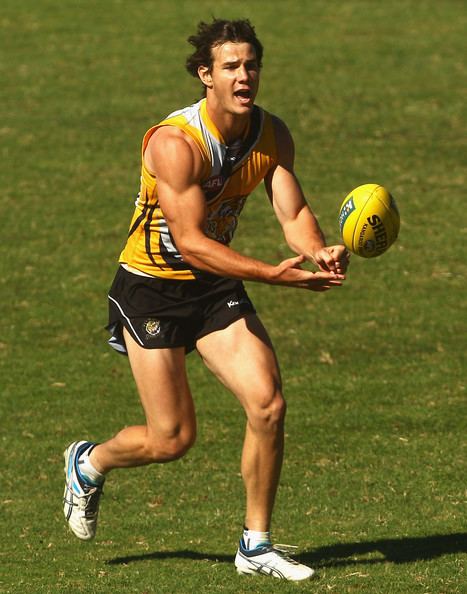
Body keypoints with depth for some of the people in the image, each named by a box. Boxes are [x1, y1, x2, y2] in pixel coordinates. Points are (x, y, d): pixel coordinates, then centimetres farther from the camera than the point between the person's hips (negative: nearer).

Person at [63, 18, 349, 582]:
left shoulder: (272, 134, -5)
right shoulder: (174, 143, -26)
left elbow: (293, 212, -10)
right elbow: (189, 241, -30)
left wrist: (319, 251, -33)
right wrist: (273, 273, -39)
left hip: (216, 285, 6)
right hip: (151, 289, -6)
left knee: (268, 404, -11)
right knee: (172, 439, -4)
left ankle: (255, 545, 4)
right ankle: (89, 463, 30)